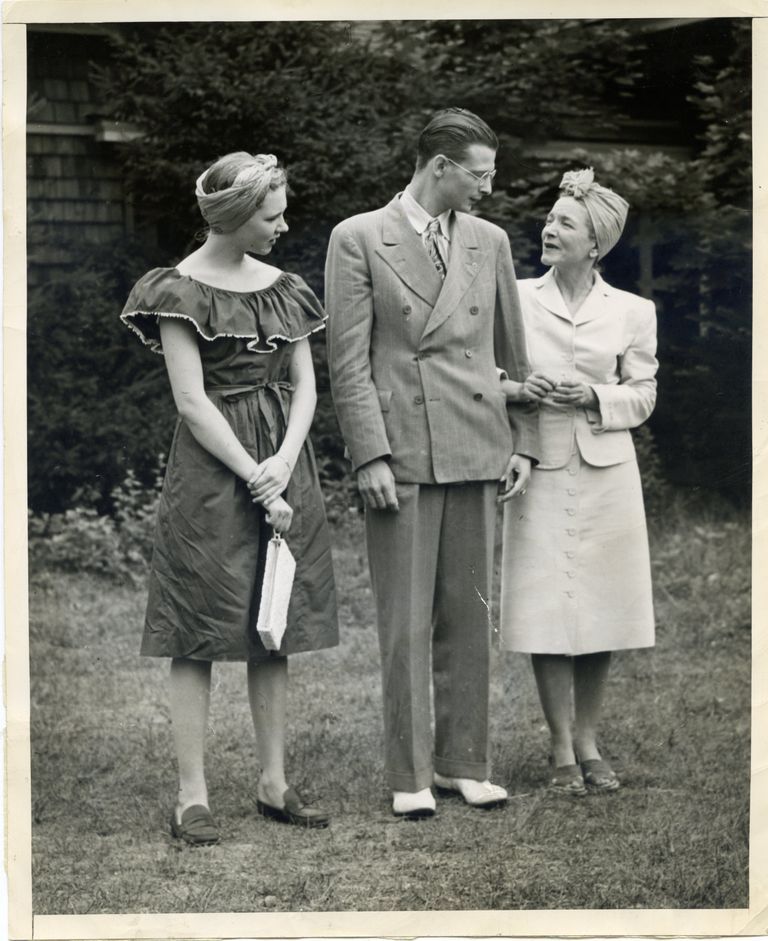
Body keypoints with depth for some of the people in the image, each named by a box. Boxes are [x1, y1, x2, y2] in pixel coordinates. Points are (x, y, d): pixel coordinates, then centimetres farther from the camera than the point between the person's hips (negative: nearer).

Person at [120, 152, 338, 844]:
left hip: (283, 466, 6)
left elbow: (305, 385, 9)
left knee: (275, 635, 8)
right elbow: (192, 401, -11)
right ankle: (193, 796, -1)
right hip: (212, 470, -6)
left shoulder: (283, 288, 12)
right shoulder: (181, 291, -7)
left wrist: (284, 463, -8)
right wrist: (254, 478, -14)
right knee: (200, 635, -4)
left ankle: (275, 783, 15)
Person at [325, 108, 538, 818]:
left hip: (476, 452, 4)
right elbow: (348, 360, -4)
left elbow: (513, 352, 18)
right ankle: (409, 776, 5)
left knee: (469, 618, 7)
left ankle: (463, 762, 16)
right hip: (400, 455, -4)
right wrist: (371, 455, -11)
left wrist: (524, 441, 11)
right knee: (405, 624, -1)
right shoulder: (359, 240, 0)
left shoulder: (489, 242, 13)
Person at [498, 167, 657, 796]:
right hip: (540, 472, -1)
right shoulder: (516, 299, 3)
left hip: (605, 473, 1)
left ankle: (589, 743, 18)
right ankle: (563, 751, 7)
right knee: (547, 613, -3)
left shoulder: (632, 312, 4)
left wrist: (592, 397, -13)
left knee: (601, 610, 5)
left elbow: (643, 395, 6)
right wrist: (522, 391, -14)